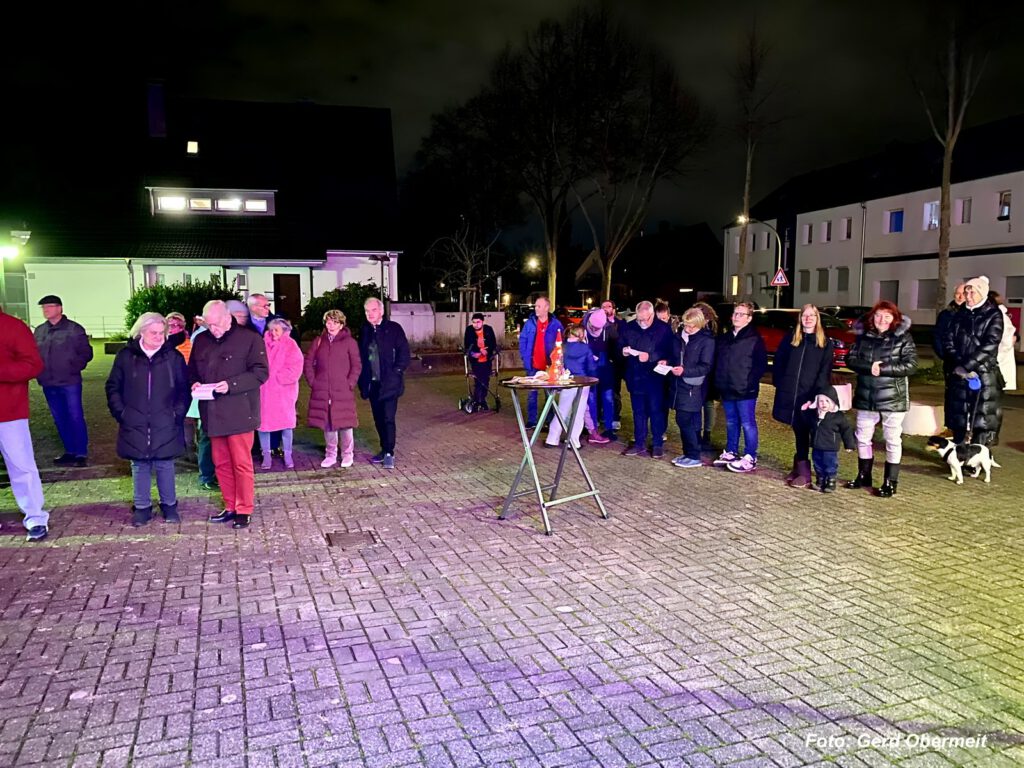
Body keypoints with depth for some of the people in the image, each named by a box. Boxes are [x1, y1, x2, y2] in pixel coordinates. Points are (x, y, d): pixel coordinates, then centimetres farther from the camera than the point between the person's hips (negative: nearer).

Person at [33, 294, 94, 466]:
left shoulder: (74, 329, -4)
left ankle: (81, 453, 4)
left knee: (76, 417, -2)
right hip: (49, 384, 6)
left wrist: (74, 368, -13)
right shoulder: (39, 331, 11)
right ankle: (70, 451, 21)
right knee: (60, 419, 11)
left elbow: (86, 353, -4)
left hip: (70, 383, -6)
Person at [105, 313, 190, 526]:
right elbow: (113, 387, 8)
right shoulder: (126, 357, 2)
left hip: (165, 425, -1)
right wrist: (120, 412, -1)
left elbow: (184, 388, 4)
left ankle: (169, 505, 19)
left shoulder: (173, 357, 1)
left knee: (165, 465, 4)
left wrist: (178, 412, -6)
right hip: (135, 425, 1)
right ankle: (142, 507, 21)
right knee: (140, 466, 9)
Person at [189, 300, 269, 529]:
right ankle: (230, 507, 24)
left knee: (241, 463, -1)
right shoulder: (201, 340, 11)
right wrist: (195, 383, -2)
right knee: (221, 463, 12)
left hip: (239, 413, -6)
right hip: (212, 413, 6)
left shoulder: (250, 339, -6)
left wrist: (231, 385, -21)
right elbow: (192, 370, 21)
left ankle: (244, 510, 10)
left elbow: (261, 372, -10)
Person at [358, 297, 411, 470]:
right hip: (372, 383, 5)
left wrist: (395, 372, -12)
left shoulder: (393, 328, -5)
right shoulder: (364, 331, 9)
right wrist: (363, 381, 5)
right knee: (378, 419, 12)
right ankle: (385, 450, 23)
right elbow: (361, 356, 13)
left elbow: (404, 354, -7)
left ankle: (389, 453, -2)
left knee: (388, 418, -8)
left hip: (389, 383, -5)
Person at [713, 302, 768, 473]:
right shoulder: (724, 338, 14)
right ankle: (730, 452, 26)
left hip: (745, 391, -6)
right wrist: (719, 382, 10)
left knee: (747, 424, -1)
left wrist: (750, 382, -14)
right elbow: (717, 362, 19)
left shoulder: (755, 339, -6)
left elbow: (762, 364, -8)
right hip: (727, 389, 7)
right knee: (731, 423, 16)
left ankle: (750, 458, 4)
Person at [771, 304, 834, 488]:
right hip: (791, 394, 2)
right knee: (799, 433, 10)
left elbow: (825, 371, -3)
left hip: (811, 396, -2)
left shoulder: (825, 342, 5)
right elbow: (778, 362, 12)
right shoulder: (790, 338, 11)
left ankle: (805, 472, -4)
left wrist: (817, 394, -13)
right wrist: (779, 384, 2)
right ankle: (800, 466, 19)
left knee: (814, 433, -5)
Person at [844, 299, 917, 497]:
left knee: (892, 440, 5)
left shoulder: (903, 337, -4)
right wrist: (869, 367, -16)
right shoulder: (863, 336, 6)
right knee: (862, 437, 13)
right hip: (866, 397, 4)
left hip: (893, 398, -4)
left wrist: (883, 368, -19)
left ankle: (890, 483, 14)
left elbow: (911, 365, -12)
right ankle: (864, 476, 29)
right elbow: (851, 359, 0)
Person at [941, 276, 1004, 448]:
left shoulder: (993, 315, -2)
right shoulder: (960, 315, 10)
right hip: (960, 374, 4)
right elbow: (948, 342, 2)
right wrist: (959, 366, -11)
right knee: (959, 416, 9)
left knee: (983, 419, -3)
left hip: (985, 374, -4)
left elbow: (990, 345, -12)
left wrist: (967, 366, -16)